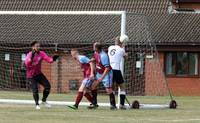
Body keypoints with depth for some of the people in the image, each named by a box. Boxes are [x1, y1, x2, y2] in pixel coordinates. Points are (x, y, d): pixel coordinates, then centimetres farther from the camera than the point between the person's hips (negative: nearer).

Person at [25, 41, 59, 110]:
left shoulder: (41, 53, -6)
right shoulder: (30, 54, -20)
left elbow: (48, 59, -17)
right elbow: (27, 63, -39)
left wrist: (53, 59, -39)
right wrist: (32, 57, -56)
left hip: (38, 74, 5)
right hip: (31, 76, -5)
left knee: (47, 86, -3)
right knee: (35, 90, -13)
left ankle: (44, 101, 18)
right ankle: (37, 104, 10)